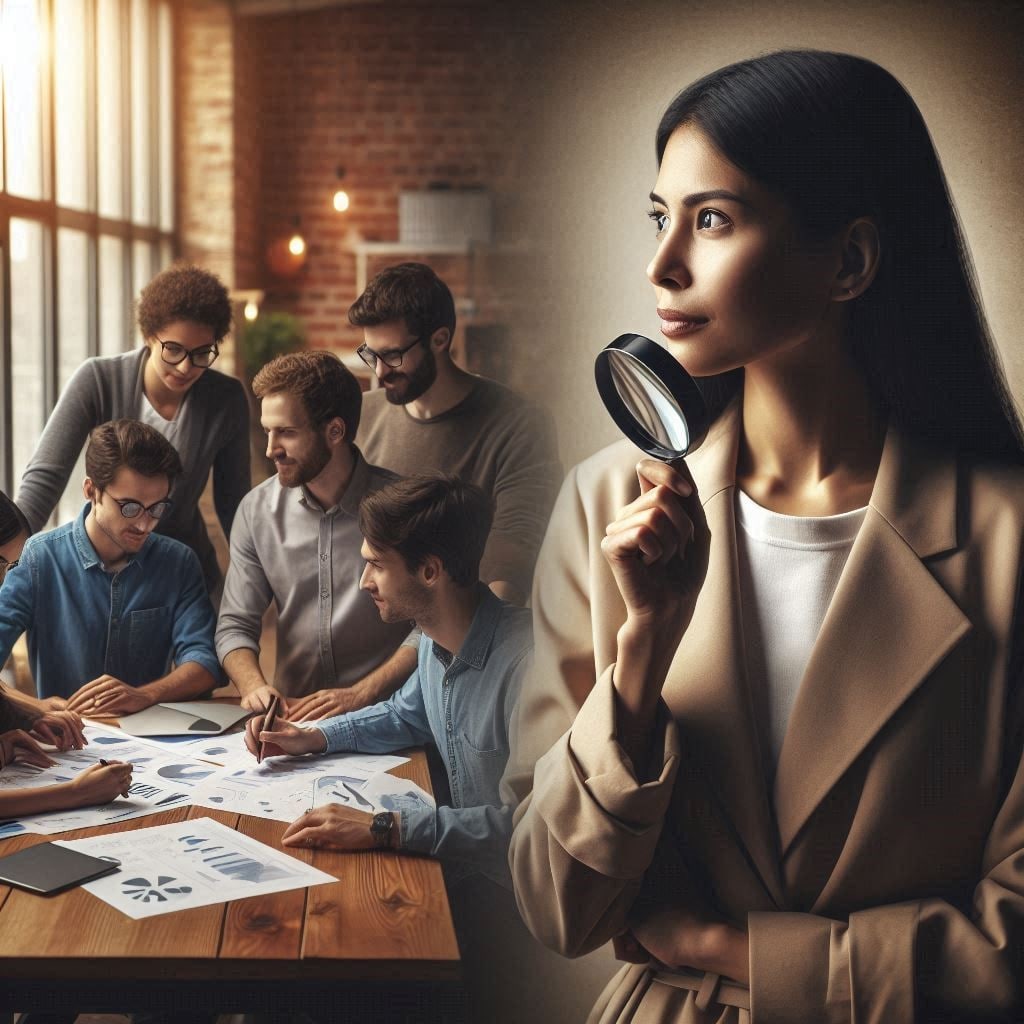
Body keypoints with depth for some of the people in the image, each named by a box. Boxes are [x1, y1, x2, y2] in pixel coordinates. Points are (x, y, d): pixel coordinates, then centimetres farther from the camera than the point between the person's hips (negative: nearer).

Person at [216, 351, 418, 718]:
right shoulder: (257, 510, 7)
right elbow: (235, 625, 10)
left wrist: (359, 695, -16)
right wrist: (253, 685, -11)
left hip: (382, 715, -4)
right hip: (291, 714, 4)